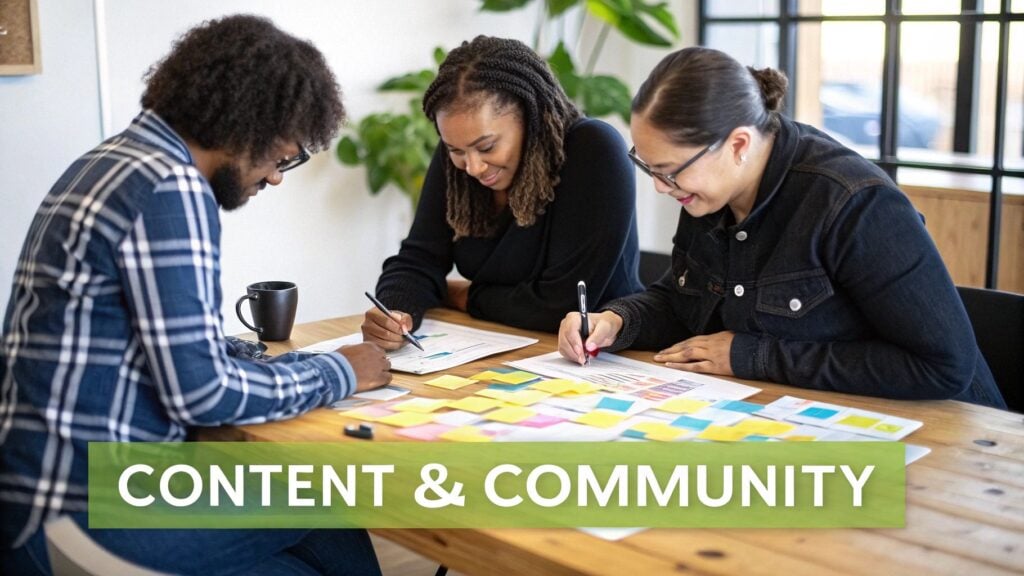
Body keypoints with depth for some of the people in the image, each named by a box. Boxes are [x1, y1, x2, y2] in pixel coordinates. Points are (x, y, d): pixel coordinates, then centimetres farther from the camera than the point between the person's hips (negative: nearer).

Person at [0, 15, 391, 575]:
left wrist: (259, 358, 7)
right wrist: (338, 373, -7)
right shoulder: (170, 188, -18)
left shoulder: (114, 160, 12)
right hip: (87, 511, -9)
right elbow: (199, 392, -20)